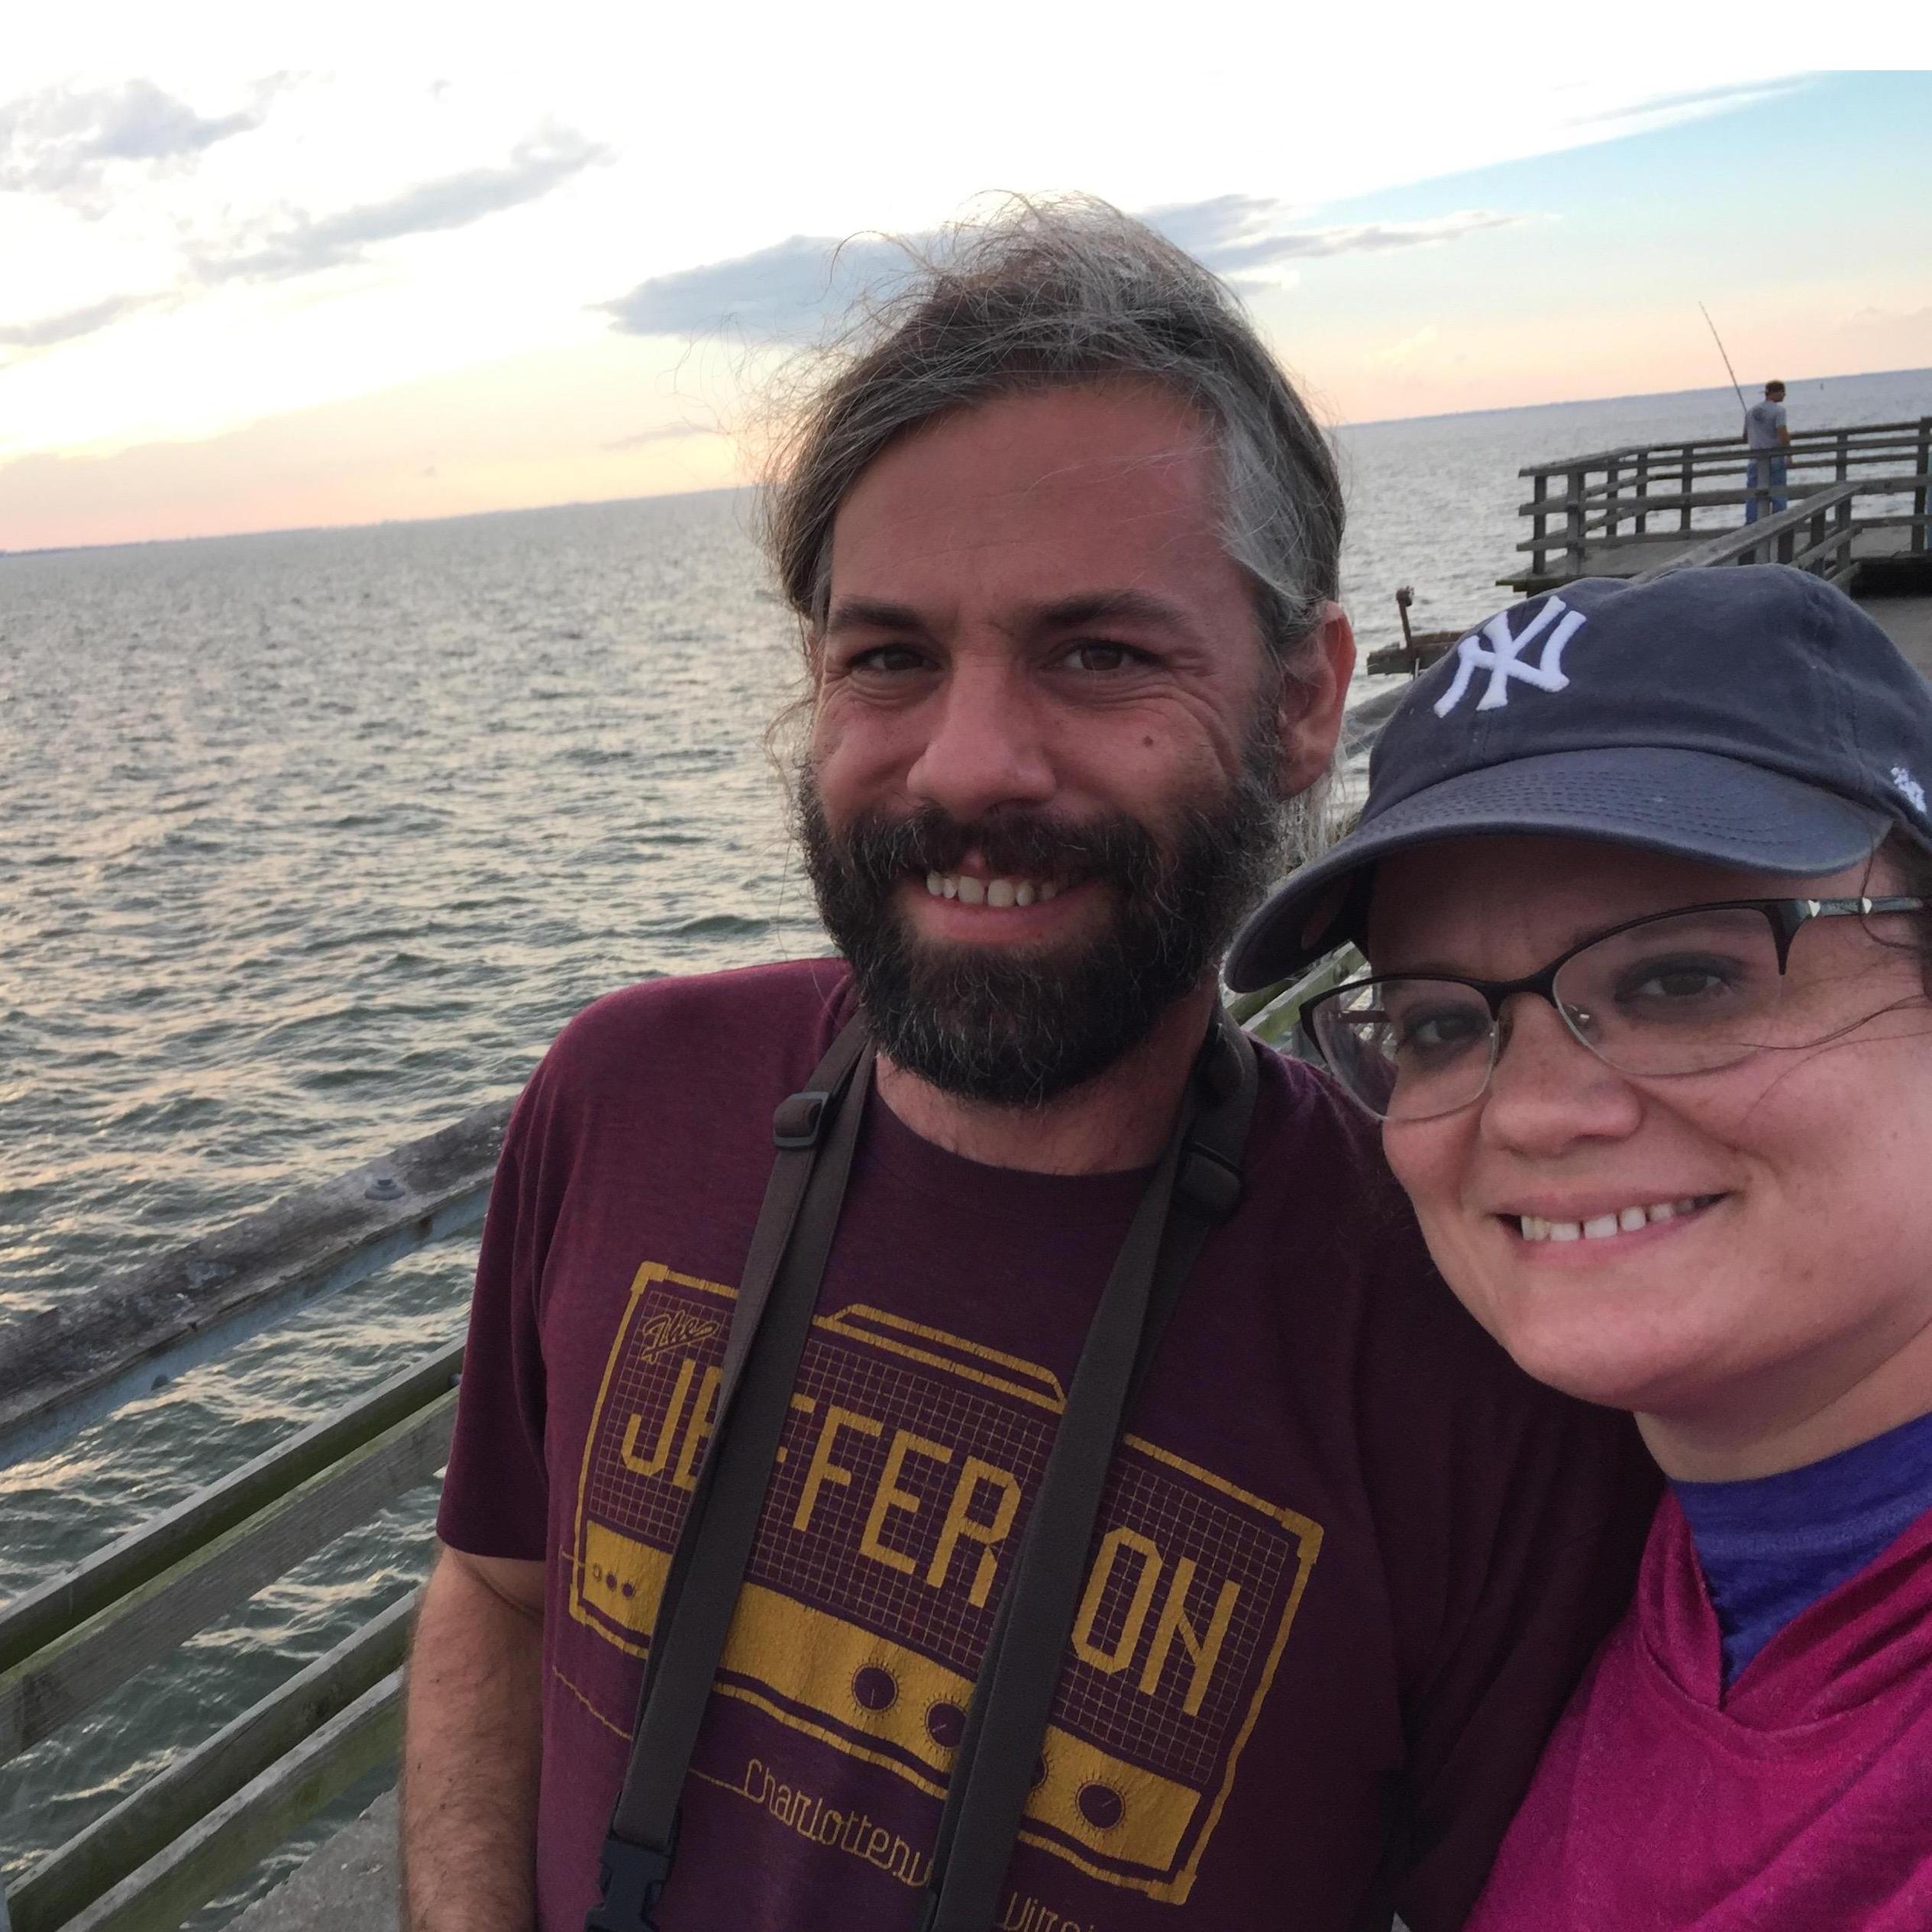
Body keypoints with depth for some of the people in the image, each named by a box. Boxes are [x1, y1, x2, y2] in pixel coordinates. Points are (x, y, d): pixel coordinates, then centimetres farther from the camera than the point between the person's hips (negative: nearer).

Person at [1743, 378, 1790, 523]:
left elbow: (1745, 438, 16)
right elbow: (1783, 435, -17)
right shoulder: (1778, 410, -9)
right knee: (1778, 496, 2)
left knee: (1752, 497, 5)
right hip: (1774, 458, -5)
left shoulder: (1751, 411, 9)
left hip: (1754, 461, 5)